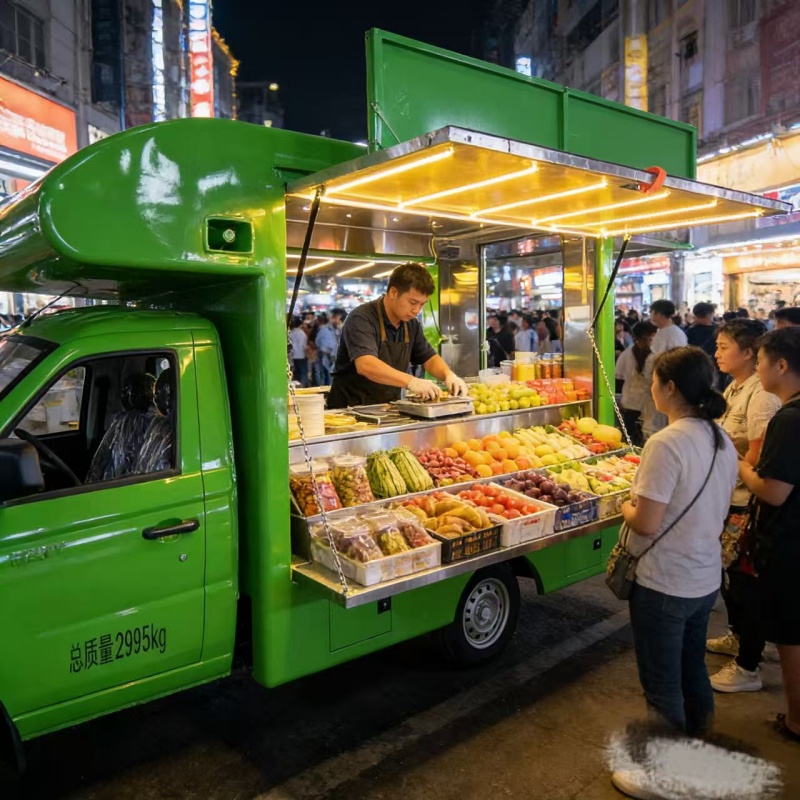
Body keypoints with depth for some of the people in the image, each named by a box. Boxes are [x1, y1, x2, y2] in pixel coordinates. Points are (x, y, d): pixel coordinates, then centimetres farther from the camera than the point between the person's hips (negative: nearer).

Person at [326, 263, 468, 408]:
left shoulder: (411, 323, 6)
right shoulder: (362, 319, -16)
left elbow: (429, 358, 15)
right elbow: (365, 365, -30)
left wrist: (449, 375, -6)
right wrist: (411, 382, -40)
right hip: (350, 408, -5)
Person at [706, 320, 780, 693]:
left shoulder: (761, 395, -21)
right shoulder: (734, 388, 9)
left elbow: (757, 458, -23)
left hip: (748, 504, -9)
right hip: (728, 498, 9)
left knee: (745, 578, 1)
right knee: (727, 569, 22)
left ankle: (747, 669, 16)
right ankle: (738, 636, 43)